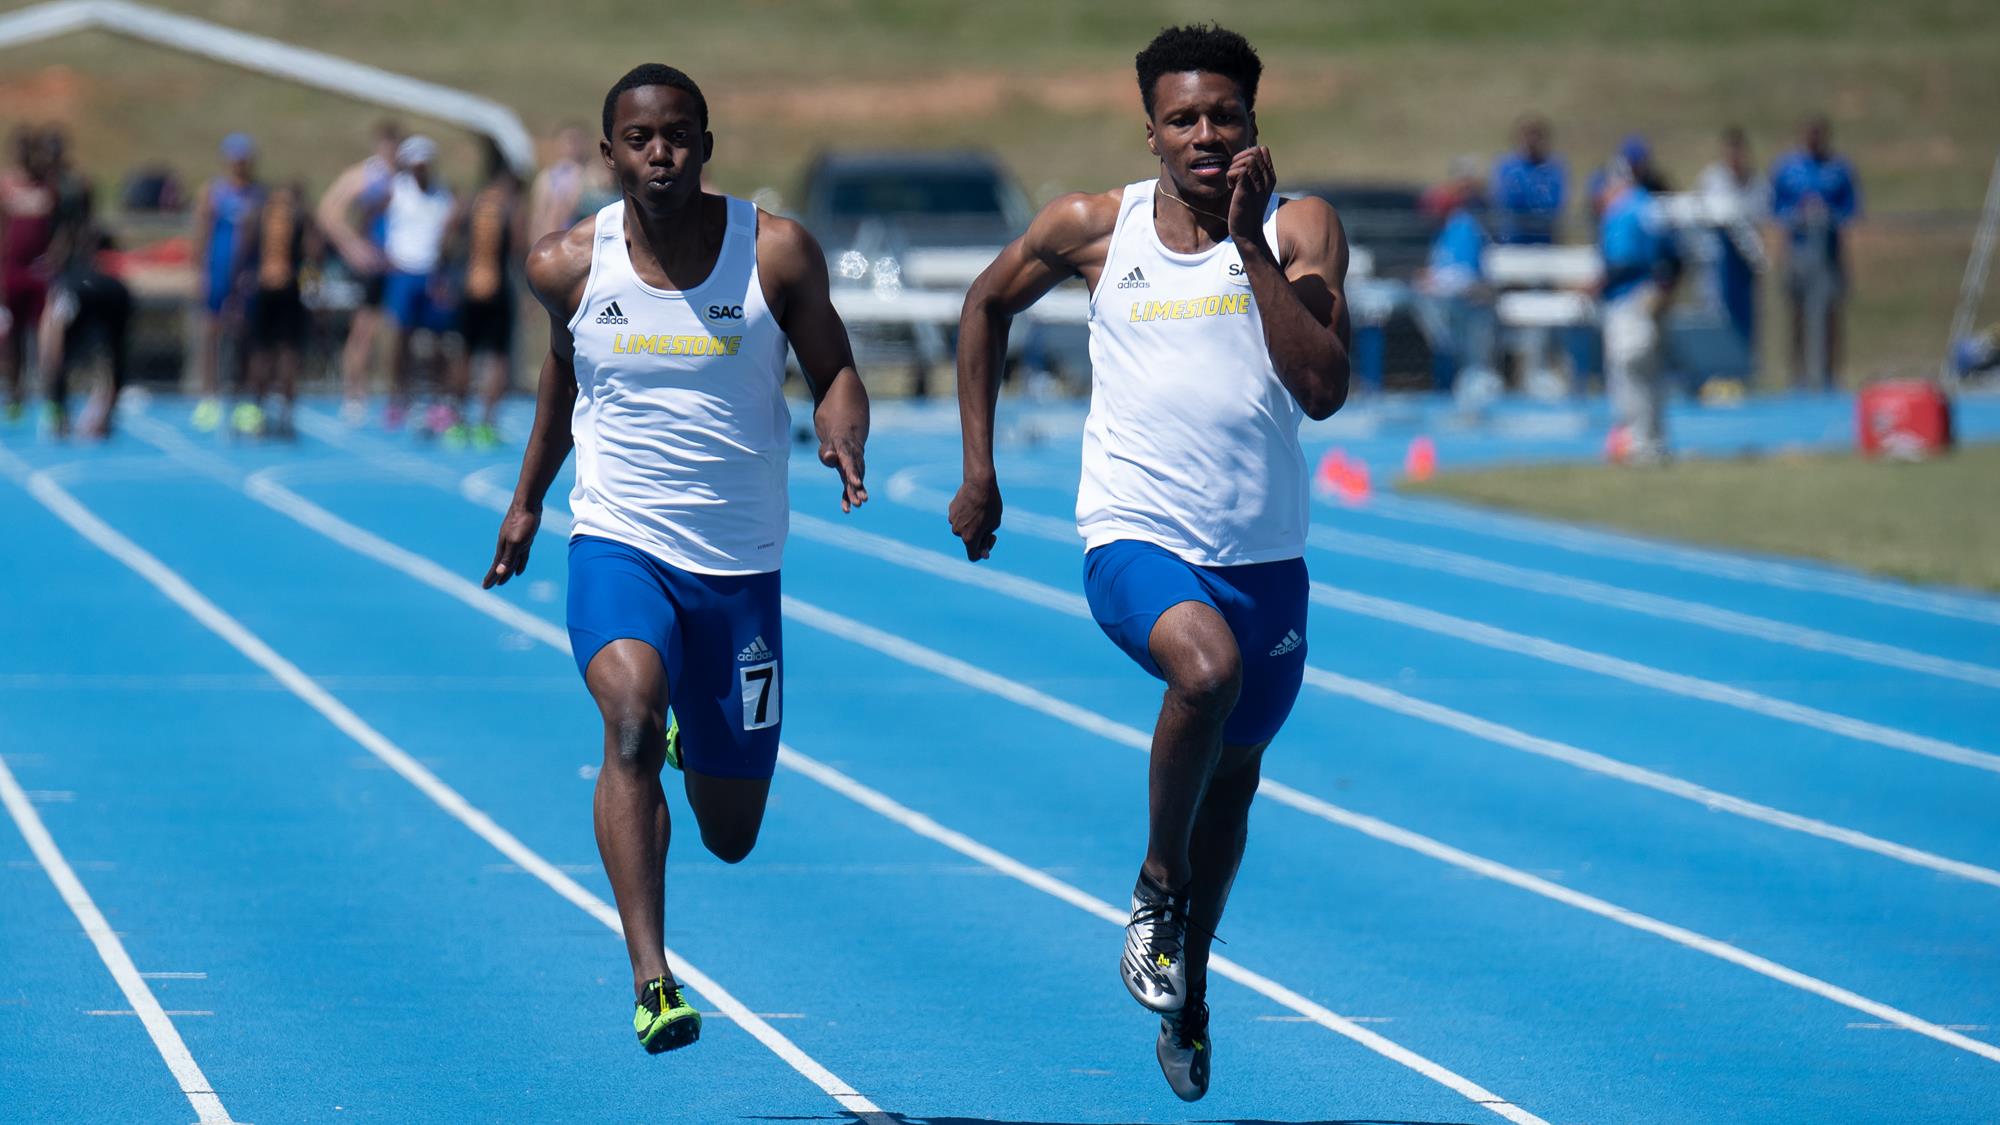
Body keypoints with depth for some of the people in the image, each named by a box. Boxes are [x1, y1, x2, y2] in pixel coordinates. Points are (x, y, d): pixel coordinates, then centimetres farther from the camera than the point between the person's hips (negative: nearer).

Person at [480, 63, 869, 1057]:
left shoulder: (776, 252, -8)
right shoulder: (569, 265, -4)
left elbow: (833, 375, 1)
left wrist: (843, 444, -21)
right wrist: (528, 499, 25)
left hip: (742, 566, 1)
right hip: (621, 546, -1)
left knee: (731, 835, 10)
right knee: (632, 714, -32)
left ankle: (688, 742, 48)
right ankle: (651, 980, -35)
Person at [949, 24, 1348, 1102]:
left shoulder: (1300, 229, -5)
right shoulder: (1094, 228, -2)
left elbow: (1323, 389, -18)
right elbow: (988, 304, 16)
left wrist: (1252, 249, -21)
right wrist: (977, 471, 13)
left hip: (1264, 556, 3)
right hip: (1137, 537, -2)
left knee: (1233, 777, 18)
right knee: (1207, 666, -34)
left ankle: (1187, 983, 42)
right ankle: (1155, 884, -10)